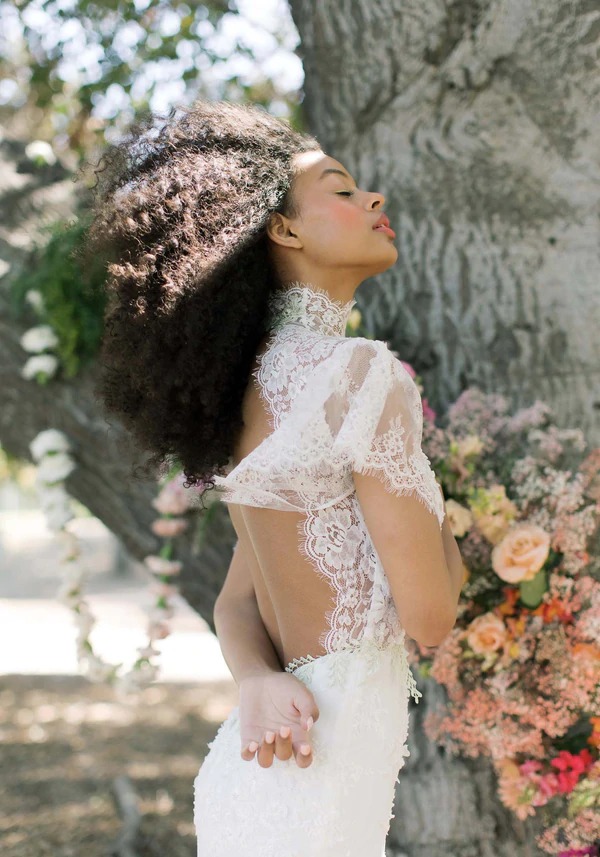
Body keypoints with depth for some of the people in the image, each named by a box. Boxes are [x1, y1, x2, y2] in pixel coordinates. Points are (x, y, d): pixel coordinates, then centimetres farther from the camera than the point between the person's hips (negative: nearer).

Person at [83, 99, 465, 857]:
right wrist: (438, 526, 6)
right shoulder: (366, 374, -13)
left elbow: (236, 600, 11)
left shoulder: (262, 387, 13)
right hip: (317, 784, -8)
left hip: (262, 764, 8)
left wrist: (259, 682, -9)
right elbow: (429, 616, -14)